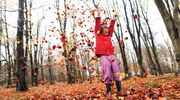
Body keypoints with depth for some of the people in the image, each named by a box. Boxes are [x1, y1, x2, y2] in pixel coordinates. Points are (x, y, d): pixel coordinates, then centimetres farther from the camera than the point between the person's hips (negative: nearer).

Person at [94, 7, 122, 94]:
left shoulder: (109, 35, 23)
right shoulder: (98, 35, 13)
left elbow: (111, 27, 27)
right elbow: (97, 26, 6)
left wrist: (113, 18, 27)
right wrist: (98, 15, 2)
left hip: (111, 55, 4)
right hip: (103, 55, -4)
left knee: (116, 71, -6)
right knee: (107, 72, -15)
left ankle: (119, 88, -2)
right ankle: (108, 88, -7)